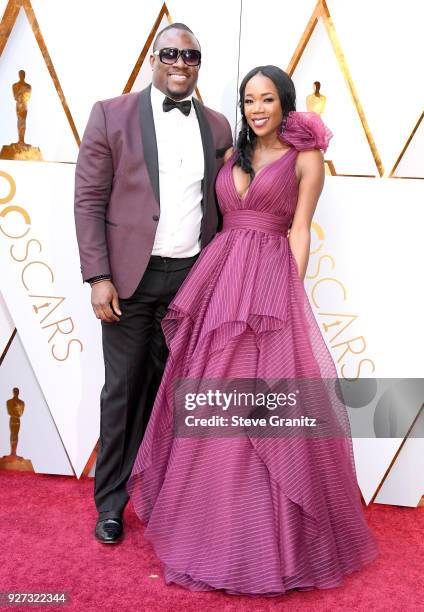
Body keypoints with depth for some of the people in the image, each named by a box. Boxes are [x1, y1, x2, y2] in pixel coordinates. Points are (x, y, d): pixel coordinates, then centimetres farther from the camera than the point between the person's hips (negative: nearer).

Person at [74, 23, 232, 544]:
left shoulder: (217, 127, 10)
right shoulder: (112, 115, 1)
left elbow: (219, 207, 12)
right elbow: (88, 200, -3)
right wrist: (98, 277, -11)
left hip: (193, 278, 3)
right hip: (131, 277, -2)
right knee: (122, 390, 7)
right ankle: (110, 502, 24)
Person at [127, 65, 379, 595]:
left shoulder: (305, 158, 4)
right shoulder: (232, 155, 17)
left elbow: (299, 232, -1)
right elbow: (221, 221, 15)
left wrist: (290, 293, -8)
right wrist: (215, 280, 6)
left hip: (270, 282, -5)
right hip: (218, 277, 5)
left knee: (264, 407, -4)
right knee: (210, 406, 6)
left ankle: (268, 535, 15)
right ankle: (213, 525, 25)